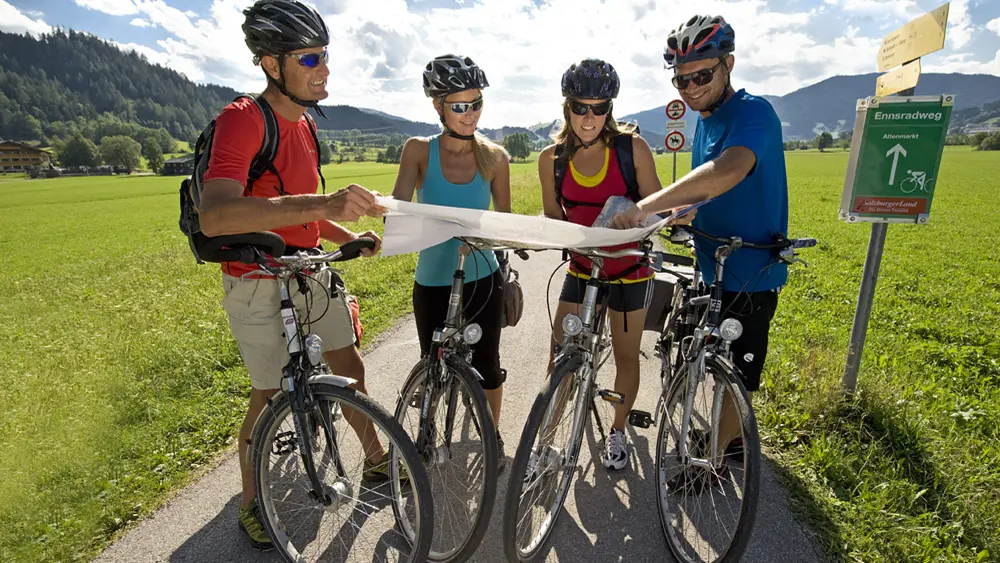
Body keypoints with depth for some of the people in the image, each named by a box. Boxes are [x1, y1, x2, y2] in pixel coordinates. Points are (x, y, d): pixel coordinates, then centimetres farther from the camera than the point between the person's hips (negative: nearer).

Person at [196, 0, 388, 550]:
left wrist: (351, 237, 1)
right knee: (271, 395, 5)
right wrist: (322, 202, -47)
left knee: (349, 367, 13)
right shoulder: (242, 119, -19)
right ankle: (250, 500, 31)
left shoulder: (304, 124, 8)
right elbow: (214, 216, -36)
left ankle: (376, 461, 33)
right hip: (259, 282, -7)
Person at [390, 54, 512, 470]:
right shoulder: (418, 150, -6)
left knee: (485, 366, 10)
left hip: (483, 279, 0)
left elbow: (505, 222, 1)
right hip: (432, 281, 0)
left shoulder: (495, 157, -4)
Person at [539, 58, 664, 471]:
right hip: (581, 269, 2)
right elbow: (553, 219, 2)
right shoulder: (552, 159, -6)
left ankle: (618, 432, 36)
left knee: (626, 356, 12)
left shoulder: (632, 147, -12)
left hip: (629, 269, -1)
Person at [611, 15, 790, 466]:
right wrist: (670, 215, 1)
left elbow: (729, 171, -41)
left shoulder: (752, 112, -20)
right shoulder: (706, 119, 8)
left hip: (748, 275, -9)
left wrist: (646, 206, -45)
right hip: (713, 266, 9)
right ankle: (734, 437, 44)